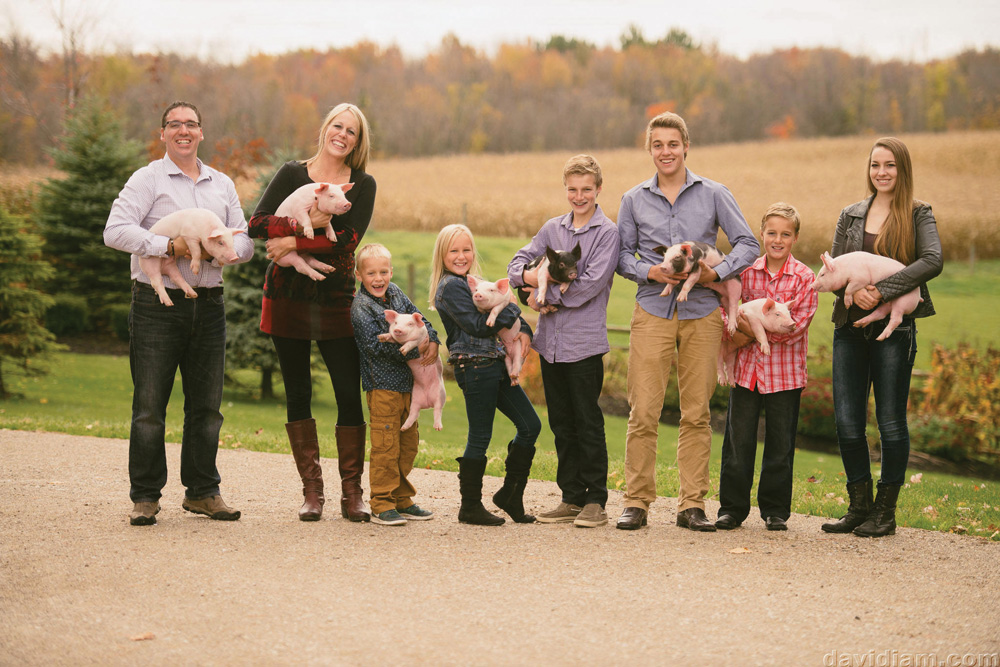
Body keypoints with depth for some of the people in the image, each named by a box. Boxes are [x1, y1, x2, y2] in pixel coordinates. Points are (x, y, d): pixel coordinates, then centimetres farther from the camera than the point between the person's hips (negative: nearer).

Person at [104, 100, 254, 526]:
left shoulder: (223, 185, 17)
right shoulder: (147, 179, 1)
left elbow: (244, 243, 12)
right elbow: (115, 231, -12)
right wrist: (170, 246, -19)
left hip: (208, 303, 4)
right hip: (157, 303, -4)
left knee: (206, 404, 8)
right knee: (150, 405, -3)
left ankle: (202, 491, 18)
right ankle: (145, 496, 5)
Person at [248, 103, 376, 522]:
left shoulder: (363, 185, 6)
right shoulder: (292, 174, 5)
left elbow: (349, 237, -11)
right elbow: (257, 223, -9)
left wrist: (294, 241, -17)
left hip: (336, 299, 0)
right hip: (287, 296, 0)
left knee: (350, 395, -6)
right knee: (298, 394, 3)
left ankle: (351, 492, 3)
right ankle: (311, 490, 11)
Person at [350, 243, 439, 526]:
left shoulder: (394, 293, 10)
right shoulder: (361, 308, -12)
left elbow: (418, 318, 16)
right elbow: (378, 345, -20)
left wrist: (432, 342, -4)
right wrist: (415, 350, -16)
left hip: (406, 383, 8)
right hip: (382, 385, -8)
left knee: (409, 442, 13)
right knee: (386, 445, -8)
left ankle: (402, 500, 23)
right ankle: (382, 505, -1)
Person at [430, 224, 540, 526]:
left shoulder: (472, 282, 20)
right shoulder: (450, 286, -9)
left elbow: (503, 312, 19)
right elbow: (477, 325, -17)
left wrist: (524, 330, 0)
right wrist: (512, 311, -7)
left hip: (494, 366, 9)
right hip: (474, 367, -9)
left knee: (530, 425, 8)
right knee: (480, 438, -4)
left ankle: (510, 494, 16)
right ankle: (470, 506, 6)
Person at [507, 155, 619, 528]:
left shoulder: (607, 233, -3)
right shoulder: (552, 228, 14)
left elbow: (591, 283, -14)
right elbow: (517, 265, 10)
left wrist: (545, 295, -9)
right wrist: (530, 276, -13)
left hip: (585, 341, -5)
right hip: (550, 341, 6)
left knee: (588, 424, -2)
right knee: (561, 423, 10)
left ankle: (595, 501, 5)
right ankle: (571, 498, 18)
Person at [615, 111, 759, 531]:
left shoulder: (713, 194, 7)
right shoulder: (634, 200, 10)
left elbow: (747, 243, 5)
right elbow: (622, 255, 11)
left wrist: (717, 272, -12)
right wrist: (650, 272, -9)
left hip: (702, 312, 0)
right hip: (652, 311, 0)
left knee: (696, 413, 1)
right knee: (643, 411, -6)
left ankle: (692, 504, 7)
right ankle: (637, 501, 1)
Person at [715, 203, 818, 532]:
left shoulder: (804, 277, -5)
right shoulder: (746, 272, 4)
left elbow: (796, 326, -12)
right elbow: (725, 306, 9)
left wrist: (751, 329, -15)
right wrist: (735, 332, -11)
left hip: (785, 372, -2)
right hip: (747, 368, 2)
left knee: (780, 444, 6)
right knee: (738, 440, 5)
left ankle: (775, 510, 17)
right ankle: (732, 507, 15)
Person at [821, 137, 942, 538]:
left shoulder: (918, 215, 1)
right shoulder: (851, 215, 13)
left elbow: (932, 261, -15)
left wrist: (882, 290, -23)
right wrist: (854, 290, -14)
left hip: (895, 329, -4)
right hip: (850, 328, 4)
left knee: (891, 422, 0)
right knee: (847, 421, 2)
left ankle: (885, 512, 11)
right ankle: (859, 507, 16)